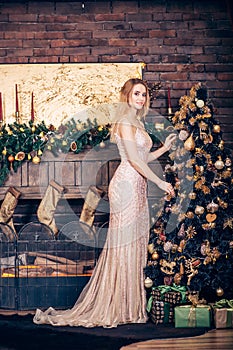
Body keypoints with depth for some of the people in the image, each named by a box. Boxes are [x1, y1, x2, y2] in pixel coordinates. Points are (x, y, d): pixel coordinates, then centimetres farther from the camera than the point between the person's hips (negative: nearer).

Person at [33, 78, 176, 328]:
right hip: (126, 185, -9)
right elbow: (134, 160, -15)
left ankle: (129, 306, 15)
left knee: (134, 246, 9)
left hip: (137, 187, 9)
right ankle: (114, 309, 2)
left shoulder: (137, 123, 20)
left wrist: (164, 148, 19)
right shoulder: (125, 122, -8)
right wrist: (160, 182, -11)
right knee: (124, 245, -6)